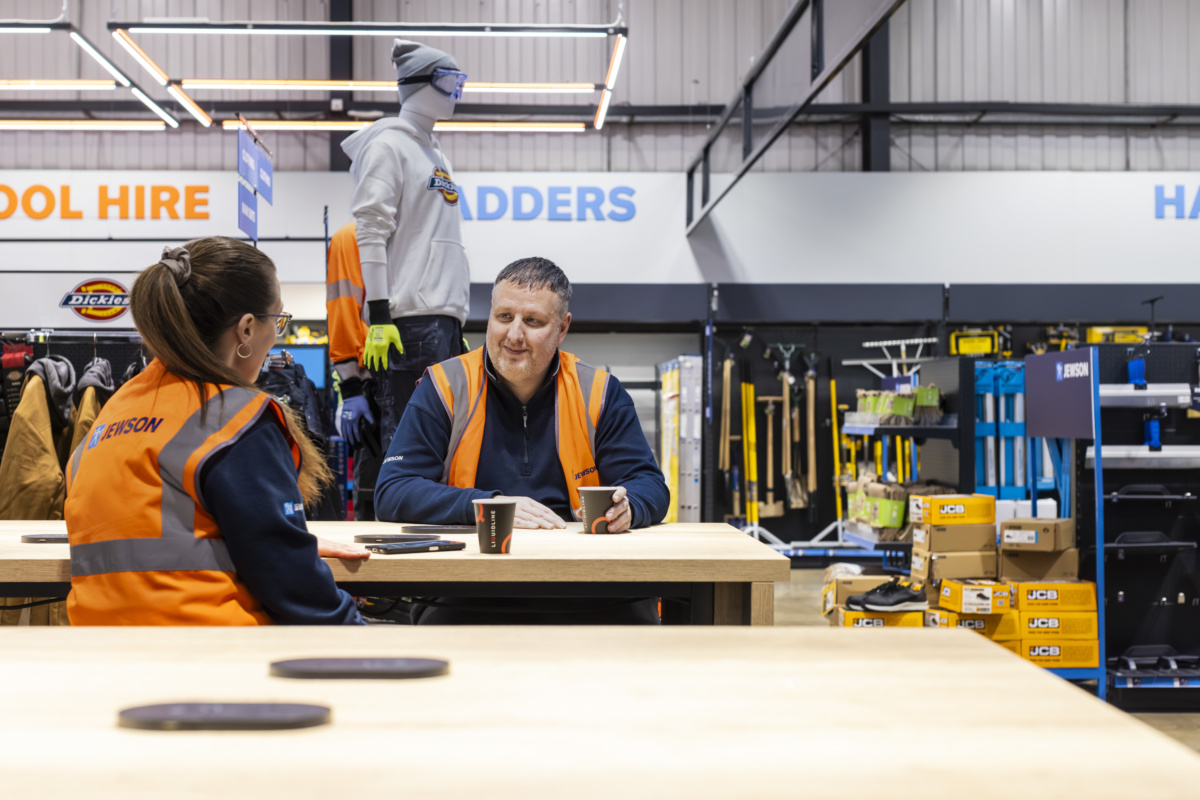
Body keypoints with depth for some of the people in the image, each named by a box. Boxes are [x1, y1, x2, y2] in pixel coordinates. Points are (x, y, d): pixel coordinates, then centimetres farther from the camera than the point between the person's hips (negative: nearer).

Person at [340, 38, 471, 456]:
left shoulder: (435, 155, 23)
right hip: (411, 316, -9)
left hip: (445, 314, 9)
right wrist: (378, 316, -19)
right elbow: (371, 232, -11)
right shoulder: (388, 146, -2)